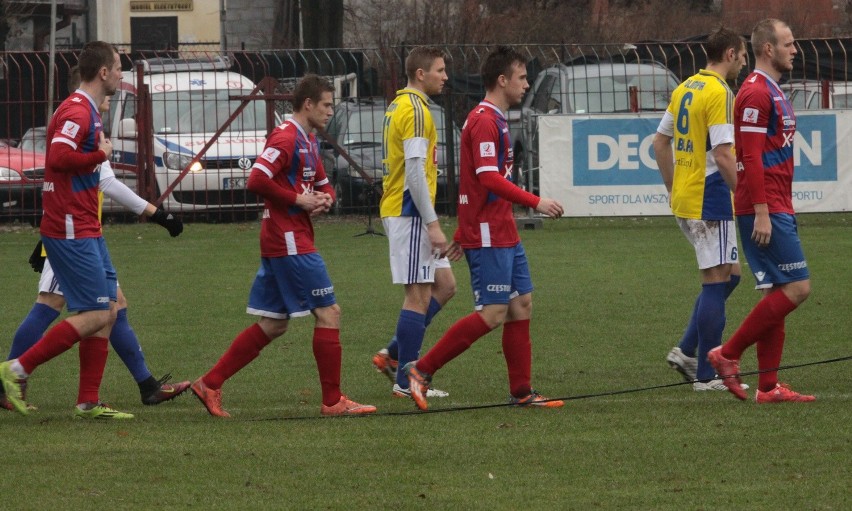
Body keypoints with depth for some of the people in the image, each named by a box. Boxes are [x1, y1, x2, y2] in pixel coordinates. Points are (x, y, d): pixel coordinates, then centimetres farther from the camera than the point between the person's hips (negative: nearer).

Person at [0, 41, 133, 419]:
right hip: (72, 231, -11)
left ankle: (89, 403, 10)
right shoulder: (77, 111, -15)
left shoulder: (87, 110, 17)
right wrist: (101, 154, -18)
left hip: (85, 231, 11)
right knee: (94, 316, -11)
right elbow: (59, 157, -29)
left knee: (108, 310, 9)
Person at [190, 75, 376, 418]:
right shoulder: (286, 138, -13)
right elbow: (257, 181, -23)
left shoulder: (307, 141, 18)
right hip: (290, 243, -10)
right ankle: (333, 401, -3)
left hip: (279, 246, 10)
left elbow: (323, 184, 28)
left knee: (272, 325, 11)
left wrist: (324, 198, 4)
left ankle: (210, 385, 11)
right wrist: (298, 200, -17)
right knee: (329, 313, -6)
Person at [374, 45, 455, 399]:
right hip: (409, 213, -10)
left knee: (444, 285, 14)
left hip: (398, 209, 10)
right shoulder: (415, 110, -15)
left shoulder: (399, 106, 17)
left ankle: (393, 355, 14)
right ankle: (406, 381, -4)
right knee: (419, 295, -6)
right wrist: (433, 224, -21)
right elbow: (415, 170, -21)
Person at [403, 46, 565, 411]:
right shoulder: (484, 121, -14)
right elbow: (489, 178, -24)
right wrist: (535, 202, -25)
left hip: (503, 233, 10)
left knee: (522, 305, 8)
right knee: (493, 313, -12)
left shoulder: (493, 120, 19)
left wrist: (462, 235, 25)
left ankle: (521, 392, 11)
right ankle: (421, 370, -8)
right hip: (489, 237, -10)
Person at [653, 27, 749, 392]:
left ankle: (687, 351, 12)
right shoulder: (719, 93, -15)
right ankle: (707, 375, -2)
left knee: (728, 275, 17)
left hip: (683, 199, 9)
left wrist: (673, 188, 23)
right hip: (709, 200, -9)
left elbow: (660, 142, 18)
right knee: (717, 280, -3)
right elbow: (723, 156, -21)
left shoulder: (685, 88, 12)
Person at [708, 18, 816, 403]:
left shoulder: (772, 93, 19)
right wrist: (762, 213, -23)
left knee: (778, 296, 8)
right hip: (765, 210, -10)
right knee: (796, 288, -11)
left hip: (775, 210, 10)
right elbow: (751, 157, -19)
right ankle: (727, 355, -7)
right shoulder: (756, 93, -13)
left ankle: (768, 386, 8)